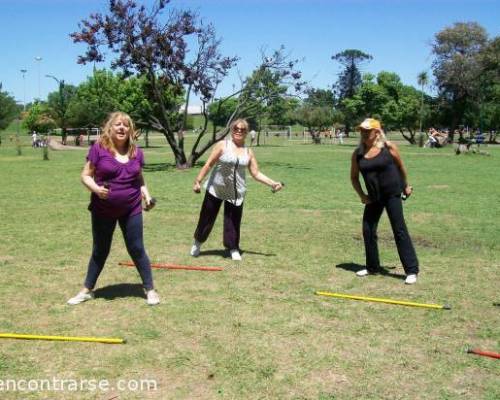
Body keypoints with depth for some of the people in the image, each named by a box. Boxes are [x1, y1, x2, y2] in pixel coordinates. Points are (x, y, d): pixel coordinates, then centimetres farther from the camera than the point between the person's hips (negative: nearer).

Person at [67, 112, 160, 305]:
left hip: (131, 210, 2)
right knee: (100, 251, 12)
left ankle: (150, 289, 19)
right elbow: (85, 175, -5)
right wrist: (95, 188, -24)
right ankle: (87, 290, 31)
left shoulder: (136, 152, 3)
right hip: (103, 211, -2)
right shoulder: (99, 148, -9)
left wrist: (147, 196, 0)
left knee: (137, 250, 7)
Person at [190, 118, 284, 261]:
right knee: (207, 218, 8)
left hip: (236, 193, 2)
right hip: (216, 190, -2)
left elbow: (256, 173, 4)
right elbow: (208, 164, -7)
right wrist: (198, 181, -11)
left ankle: (233, 248, 22)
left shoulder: (248, 152, 4)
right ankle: (198, 242, 32)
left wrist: (272, 183, -6)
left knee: (234, 221, 4)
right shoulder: (223, 145, -5)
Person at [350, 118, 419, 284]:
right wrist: (361, 195, 1)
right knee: (368, 230, 7)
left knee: (399, 230, -6)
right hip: (373, 197, 5)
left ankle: (411, 270, -2)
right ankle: (372, 267, 25)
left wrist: (405, 185, 14)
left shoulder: (389, 147, -8)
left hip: (392, 194, -5)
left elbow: (400, 166, 6)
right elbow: (354, 177, 10)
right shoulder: (358, 153, 1)